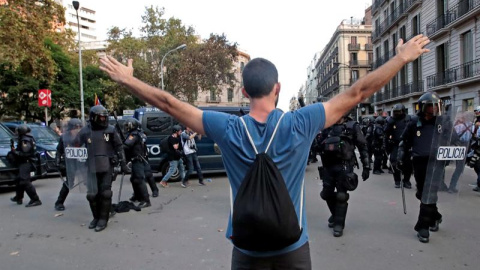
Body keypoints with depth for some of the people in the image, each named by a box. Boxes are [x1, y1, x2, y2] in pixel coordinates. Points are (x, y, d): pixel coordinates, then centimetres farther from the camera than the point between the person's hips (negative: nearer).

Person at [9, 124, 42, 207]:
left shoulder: (25, 140, -18)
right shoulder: (27, 138, 13)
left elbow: (24, 154, -24)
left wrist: (14, 151, -14)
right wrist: (15, 150, 9)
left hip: (25, 163, -11)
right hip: (24, 163, 11)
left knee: (25, 182, -15)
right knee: (19, 180, 23)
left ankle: (35, 200, -18)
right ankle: (18, 198, 39)